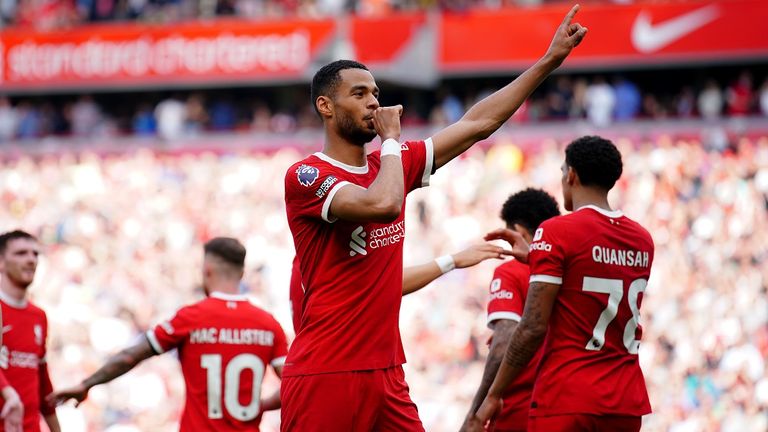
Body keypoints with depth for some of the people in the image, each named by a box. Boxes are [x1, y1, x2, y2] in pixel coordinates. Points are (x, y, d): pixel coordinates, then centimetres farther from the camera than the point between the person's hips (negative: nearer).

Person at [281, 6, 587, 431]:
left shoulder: (393, 164, 14)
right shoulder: (305, 176, -9)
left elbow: (477, 124, 18)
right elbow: (383, 204, -25)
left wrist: (549, 61, 17)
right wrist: (391, 139, -8)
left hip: (386, 374, 7)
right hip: (324, 376, -7)